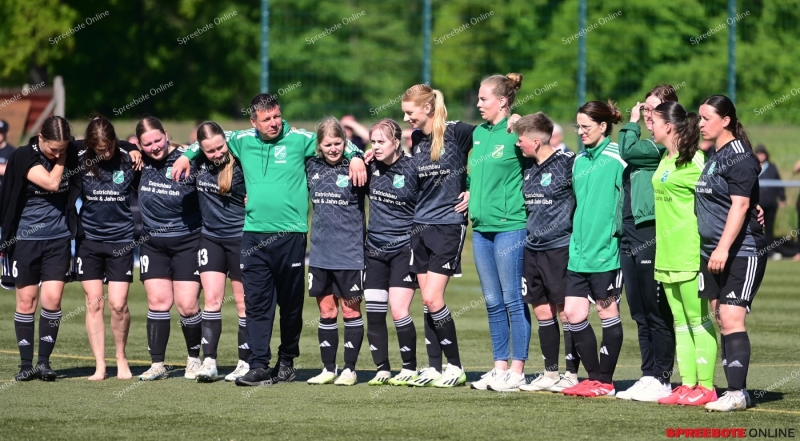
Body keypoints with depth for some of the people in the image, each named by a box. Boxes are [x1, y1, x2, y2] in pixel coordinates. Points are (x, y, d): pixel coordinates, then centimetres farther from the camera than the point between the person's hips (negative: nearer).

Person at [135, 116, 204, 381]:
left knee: (187, 305, -6)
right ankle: (157, 364, 5)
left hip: (188, 242, -4)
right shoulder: (140, 161, 0)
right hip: (153, 244, 4)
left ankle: (194, 359, 15)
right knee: (157, 301, 0)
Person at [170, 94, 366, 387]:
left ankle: (286, 362, 19)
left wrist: (355, 157, -11)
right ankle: (259, 366, -5)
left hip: (291, 233, -2)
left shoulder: (299, 140, 1)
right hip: (254, 234, 2)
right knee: (256, 302, -3)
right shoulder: (243, 141, 10)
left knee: (291, 303, 7)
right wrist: (187, 156, 20)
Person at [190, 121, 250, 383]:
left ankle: (245, 363, 10)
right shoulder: (199, 162, -2)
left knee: (244, 302, 3)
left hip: (240, 238, -5)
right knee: (212, 299, 0)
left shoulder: (240, 164, -17)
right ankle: (209, 361, -1)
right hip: (210, 237, 5)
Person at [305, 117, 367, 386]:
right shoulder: (312, 168, 6)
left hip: (349, 253, -4)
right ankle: (328, 370, 16)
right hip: (320, 253, 4)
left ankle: (349, 370, 10)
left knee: (350, 311, 4)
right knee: (326, 312, 9)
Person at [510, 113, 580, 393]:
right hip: (533, 248, 7)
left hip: (559, 247, -7)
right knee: (542, 311, 9)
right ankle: (550, 374, 16)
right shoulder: (529, 167, 12)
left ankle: (572, 375, 1)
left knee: (566, 312, -3)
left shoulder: (567, 163, -11)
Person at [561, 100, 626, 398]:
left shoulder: (616, 158, -9)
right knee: (573, 313, 4)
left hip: (606, 250, -7)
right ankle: (594, 376, 13)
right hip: (579, 250, 7)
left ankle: (605, 381, 8)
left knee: (607, 312, 2)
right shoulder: (579, 161, 14)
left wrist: (618, 231, -14)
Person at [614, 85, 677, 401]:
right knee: (641, 315, 11)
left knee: (658, 314, -4)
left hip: (652, 236, -9)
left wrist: (632, 125, -4)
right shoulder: (645, 143, 19)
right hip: (630, 237, 9)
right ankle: (648, 376, 16)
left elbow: (628, 151, -18)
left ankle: (661, 380, -1)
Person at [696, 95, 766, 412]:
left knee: (731, 319, -14)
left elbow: (740, 205, -20)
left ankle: (737, 393, -15)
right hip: (712, 253, 9)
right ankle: (734, 389, 11)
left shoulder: (739, 156, -12)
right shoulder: (713, 157, 16)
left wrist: (724, 248, -27)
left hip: (741, 252, -9)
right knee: (722, 322, 7)